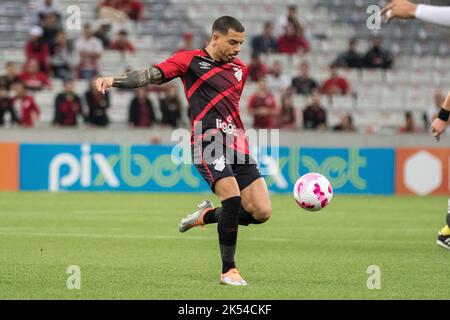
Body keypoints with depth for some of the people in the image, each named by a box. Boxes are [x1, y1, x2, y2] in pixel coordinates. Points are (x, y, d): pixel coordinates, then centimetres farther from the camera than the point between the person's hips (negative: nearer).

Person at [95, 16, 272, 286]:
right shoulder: (191, 60, 2)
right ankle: (228, 270, -8)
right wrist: (114, 80, -21)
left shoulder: (240, 68, 19)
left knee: (262, 212, -3)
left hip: (238, 145, 6)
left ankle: (207, 216, 23)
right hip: (209, 142, -6)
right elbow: (152, 75, -7)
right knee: (232, 198, -23)